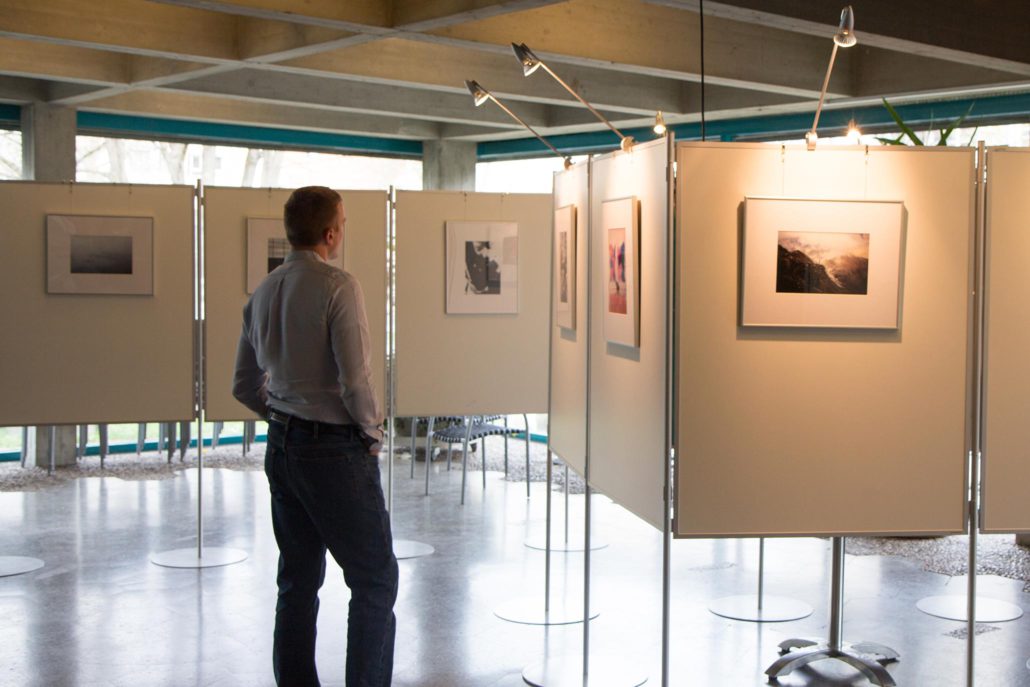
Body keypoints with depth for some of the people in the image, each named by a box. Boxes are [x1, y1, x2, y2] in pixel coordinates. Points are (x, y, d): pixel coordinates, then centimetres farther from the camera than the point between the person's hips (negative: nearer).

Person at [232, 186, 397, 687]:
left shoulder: (263, 292, 8)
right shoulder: (338, 288, -14)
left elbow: (244, 386, 13)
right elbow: (356, 379, -19)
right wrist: (372, 433, -4)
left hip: (282, 445, 8)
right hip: (336, 449, -7)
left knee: (298, 581, 14)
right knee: (375, 579, 3)